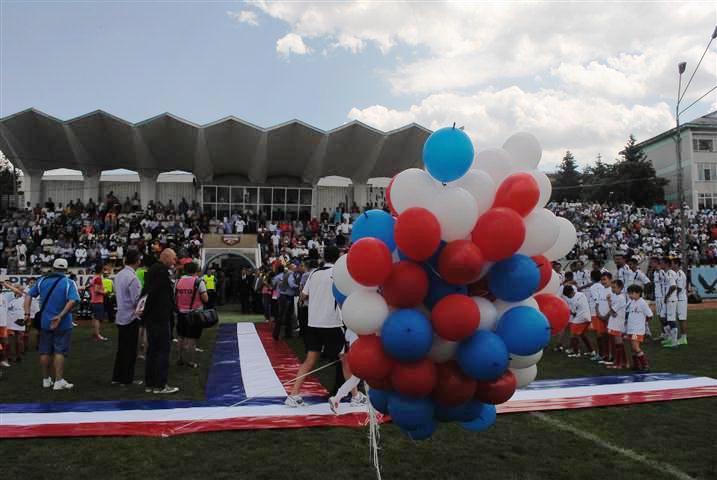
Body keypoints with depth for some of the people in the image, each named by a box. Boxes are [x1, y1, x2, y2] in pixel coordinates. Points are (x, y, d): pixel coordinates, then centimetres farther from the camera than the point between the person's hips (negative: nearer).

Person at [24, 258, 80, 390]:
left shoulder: (42, 281, 5)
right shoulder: (69, 283, -9)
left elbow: (29, 295, 4)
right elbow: (72, 300, -23)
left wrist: (27, 313, 3)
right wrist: (60, 316, -21)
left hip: (44, 322, 4)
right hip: (62, 324, -4)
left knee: (45, 351, 13)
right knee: (59, 352, 1)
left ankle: (46, 379, 22)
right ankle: (59, 381, -1)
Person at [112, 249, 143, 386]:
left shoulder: (119, 275, 5)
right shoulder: (132, 277, -21)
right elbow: (138, 300, -21)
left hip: (120, 316, 8)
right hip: (131, 317, -8)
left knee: (121, 347, 17)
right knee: (130, 349, 3)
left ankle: (117, 376, 25)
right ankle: (127, 378, 11)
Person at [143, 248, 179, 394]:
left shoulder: (151, 270, 15)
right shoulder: (163, 271, -14)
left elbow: (147, 291, 16)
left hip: (150, 317, 9)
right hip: (161, 317, -9)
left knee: (152, 350, 13)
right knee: (163, 350, -3)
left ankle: (149, 383, 19)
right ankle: (160, 385, 0)